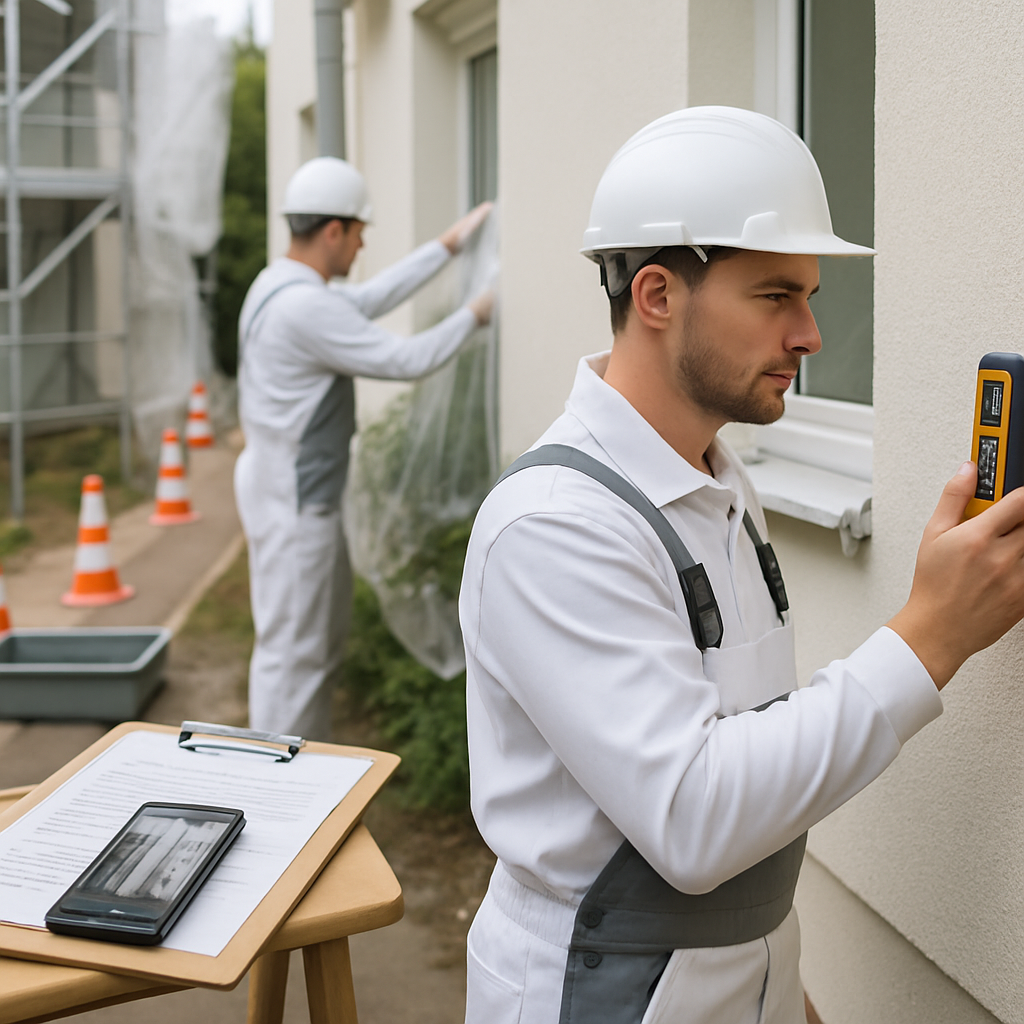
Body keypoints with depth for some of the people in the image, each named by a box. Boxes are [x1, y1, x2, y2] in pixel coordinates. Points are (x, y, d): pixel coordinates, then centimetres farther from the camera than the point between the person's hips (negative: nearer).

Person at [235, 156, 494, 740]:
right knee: (291, 645, -2)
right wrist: (475, 315, -6)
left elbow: (371, 299, 16)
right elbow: (406, 360, -20)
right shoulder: (306, 307, -24)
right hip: (291, 499, -11)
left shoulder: (284, 285, 9)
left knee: (327, 632, 20)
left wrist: (449, 244, 19)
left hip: (306, 493, 11)